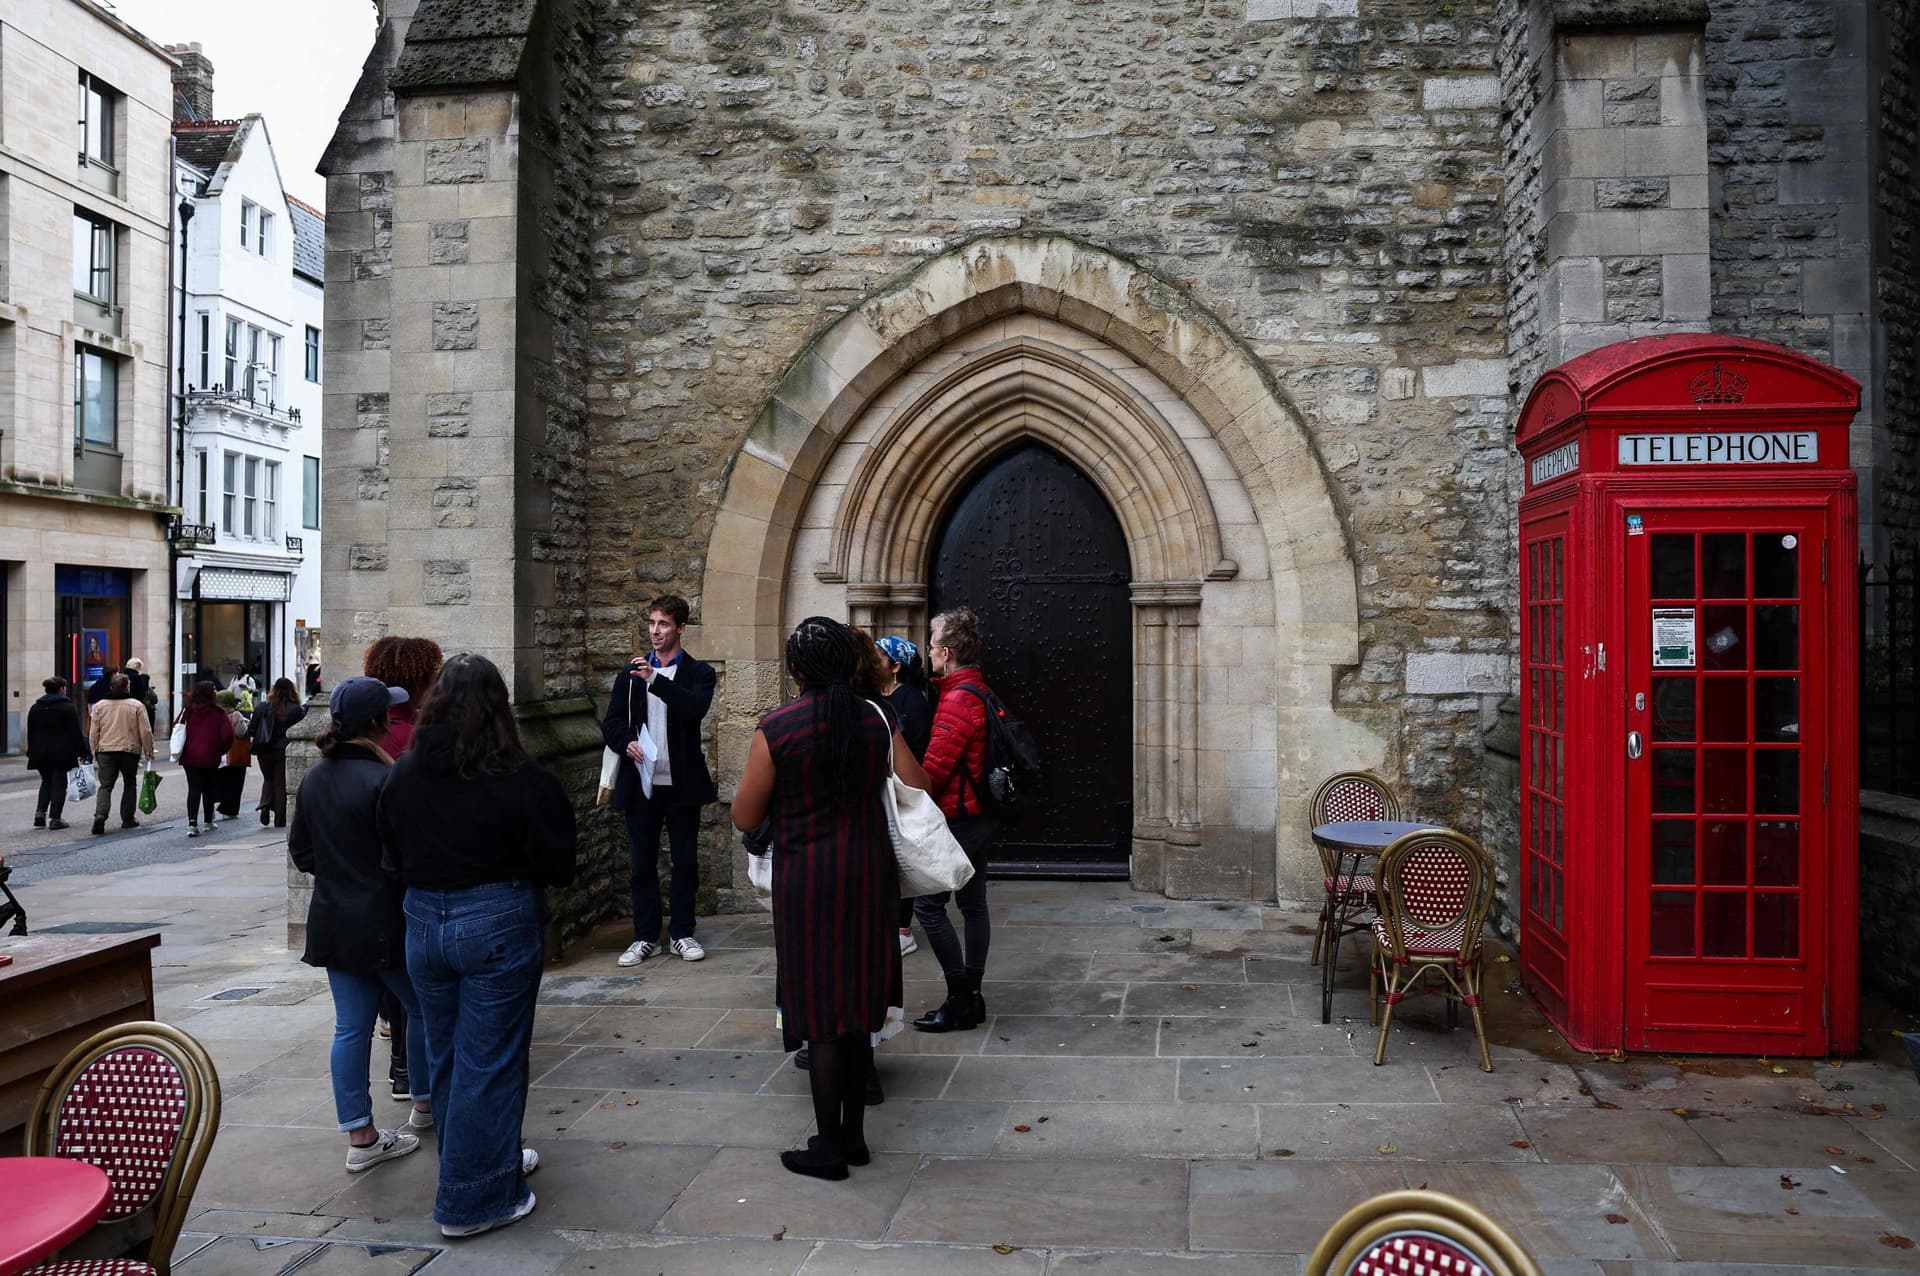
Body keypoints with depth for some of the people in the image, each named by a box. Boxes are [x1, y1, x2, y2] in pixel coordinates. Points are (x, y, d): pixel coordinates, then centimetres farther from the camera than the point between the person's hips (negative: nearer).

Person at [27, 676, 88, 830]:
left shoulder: (35, 708, 10)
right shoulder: (68, 708, -7)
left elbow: (30, 733, 13)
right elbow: (76, 733, -9)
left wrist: (31, 752, 18)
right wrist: (83, 753, -5)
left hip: (40, 753, 5)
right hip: (61, 753, -5)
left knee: (46, 782, 18)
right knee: (59, 783, 1)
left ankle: (40, 812, 4)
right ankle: (54, 818, -1)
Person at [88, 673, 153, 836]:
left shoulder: (100, 706, 3)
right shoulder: (136, 706, -4)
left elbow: (94, 733, 6)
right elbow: (145, 732, -5)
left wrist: (95, 752, 16)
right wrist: (149, 750, 6)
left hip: (105, 751, 1)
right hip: (130, 750, -1)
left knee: (105, 786, 2)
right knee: (130, 785, 14)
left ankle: (100, 815, -20)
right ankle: (127, 819, 17)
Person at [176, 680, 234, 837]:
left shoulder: (189, 710, -1)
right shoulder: (218, 712, -8)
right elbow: (227, 735, -12)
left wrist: (181, 751, 15)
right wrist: (221, 751, 6)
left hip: (190, 757, 2)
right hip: (210, 758, -1)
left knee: (193, 789, 0)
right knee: (209, 789, 14)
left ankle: (192, 824, -14)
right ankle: (208, 822, 23)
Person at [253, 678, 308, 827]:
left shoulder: (262, 708, -4)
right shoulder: (296, 710, -11)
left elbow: (251, 731, -2)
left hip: (265, 751, 2)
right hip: (284, 751, -2)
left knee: (268, 779, 22)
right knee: (281, 783, 8)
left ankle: (265, 805, -2)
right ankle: (279, 819, 8)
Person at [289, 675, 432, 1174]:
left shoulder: (314, 778, 6)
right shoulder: (382, 780, -20)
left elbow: (300, 851, 14)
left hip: (334, 921, 7)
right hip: (383, 922, -7)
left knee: (351, 1026, 9)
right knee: (426, 1008, 14)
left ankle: (360, 1136, 15)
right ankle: (427, 1103, 29)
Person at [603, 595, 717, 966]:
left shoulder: (699, 673, 2)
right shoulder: (630, 674, 11)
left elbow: (696, 707, -18)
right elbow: (610, 722, 7)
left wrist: (655, 679, -26)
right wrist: (626, 742, -14)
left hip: (682, 783, -2)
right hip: (640, 783, 2)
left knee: (686, 862, 5)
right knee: (642, 865, 6)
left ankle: (681, 933, 17)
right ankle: (645, 937, 16)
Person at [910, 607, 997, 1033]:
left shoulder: (957, 699, -19)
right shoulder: (979, 691, 13)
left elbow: (935, 766, -21)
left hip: (955, 818, -10)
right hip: (977, 816, 10)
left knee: (928, 904, -5)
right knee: (973, 904, 12)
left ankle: (959, 1001, -1)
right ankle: (972, 997, 19)